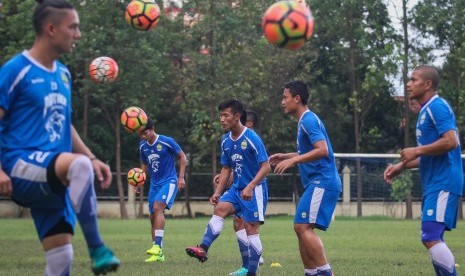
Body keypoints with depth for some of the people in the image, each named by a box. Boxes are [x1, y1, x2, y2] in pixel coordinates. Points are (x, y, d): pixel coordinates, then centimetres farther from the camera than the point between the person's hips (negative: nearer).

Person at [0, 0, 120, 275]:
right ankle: (97, 249, -30)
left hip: (54, 180, 8)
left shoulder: (63, 73, 16)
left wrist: (92, 158, 15)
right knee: (79, 165, -36)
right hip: (23, 167, -8)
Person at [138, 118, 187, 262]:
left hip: (169, 181, -7)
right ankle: (158, 254, 13)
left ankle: (157, 247, -33)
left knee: (157, 207, -28)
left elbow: (182, 157, -3)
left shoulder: (167, 142, -12)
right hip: (154, 184, 7)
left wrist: (181, 177, -8)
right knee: (153, 217, 5)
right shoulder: (143, 146, 5)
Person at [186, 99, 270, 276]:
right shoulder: (226, 140, 6)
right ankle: (203, 249, -26)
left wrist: (250, 187, -28)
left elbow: (266, 167, -18)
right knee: (219, 209, -16)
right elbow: (226, 169, 16)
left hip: (255, 190, -7)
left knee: (251, 229, -6)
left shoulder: (252, 138, -17)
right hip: (237, 188, 7)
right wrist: (218, 192, 8)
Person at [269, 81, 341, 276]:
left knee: (303, 226, -17)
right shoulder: (304, 121, 19)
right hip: (317, 183, 10)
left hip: (321, 182, -10)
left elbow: (322, 150, -24)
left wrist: (293, 160, -24)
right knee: (302, 229, 9)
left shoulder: (308, 120, -12)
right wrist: (286, 156, 24)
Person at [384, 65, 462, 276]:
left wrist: (417, 151, -15)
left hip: (443, 184, -10)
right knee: (432, 239, 11)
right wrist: (402, 166, 18)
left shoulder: (437, 107, -11)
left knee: (431, 237, -17)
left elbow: (450, 141, -23)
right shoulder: (426, 111, 19)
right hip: (434, 185, 10)